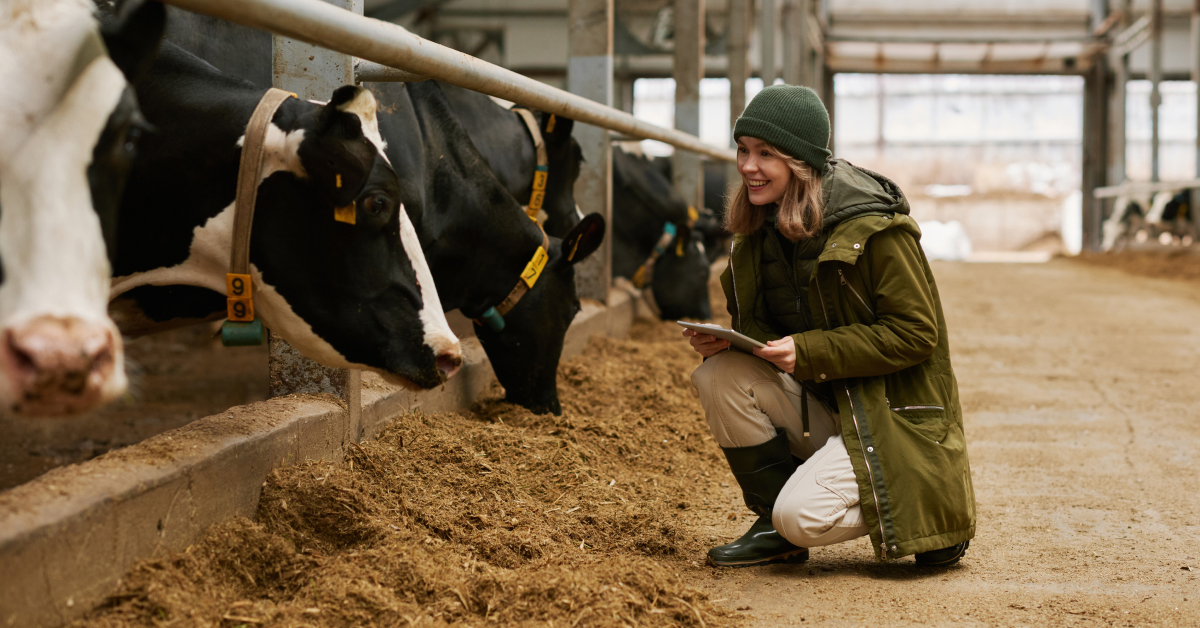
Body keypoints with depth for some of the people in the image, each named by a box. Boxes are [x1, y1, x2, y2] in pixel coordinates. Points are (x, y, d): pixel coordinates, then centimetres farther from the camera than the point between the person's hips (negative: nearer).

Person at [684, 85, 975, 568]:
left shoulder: (876, 229, -18)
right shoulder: (761, 229, 5)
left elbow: (916, 335, -19)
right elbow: (764, 328, 12)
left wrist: (807, 351, -26)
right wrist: (725, 340, -12)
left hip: (893, 415, -7)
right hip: (820, 409, 7)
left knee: (802, 517, -25)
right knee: (718, 376, -17)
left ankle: (932, 509, 3)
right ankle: (775, 526, -1)